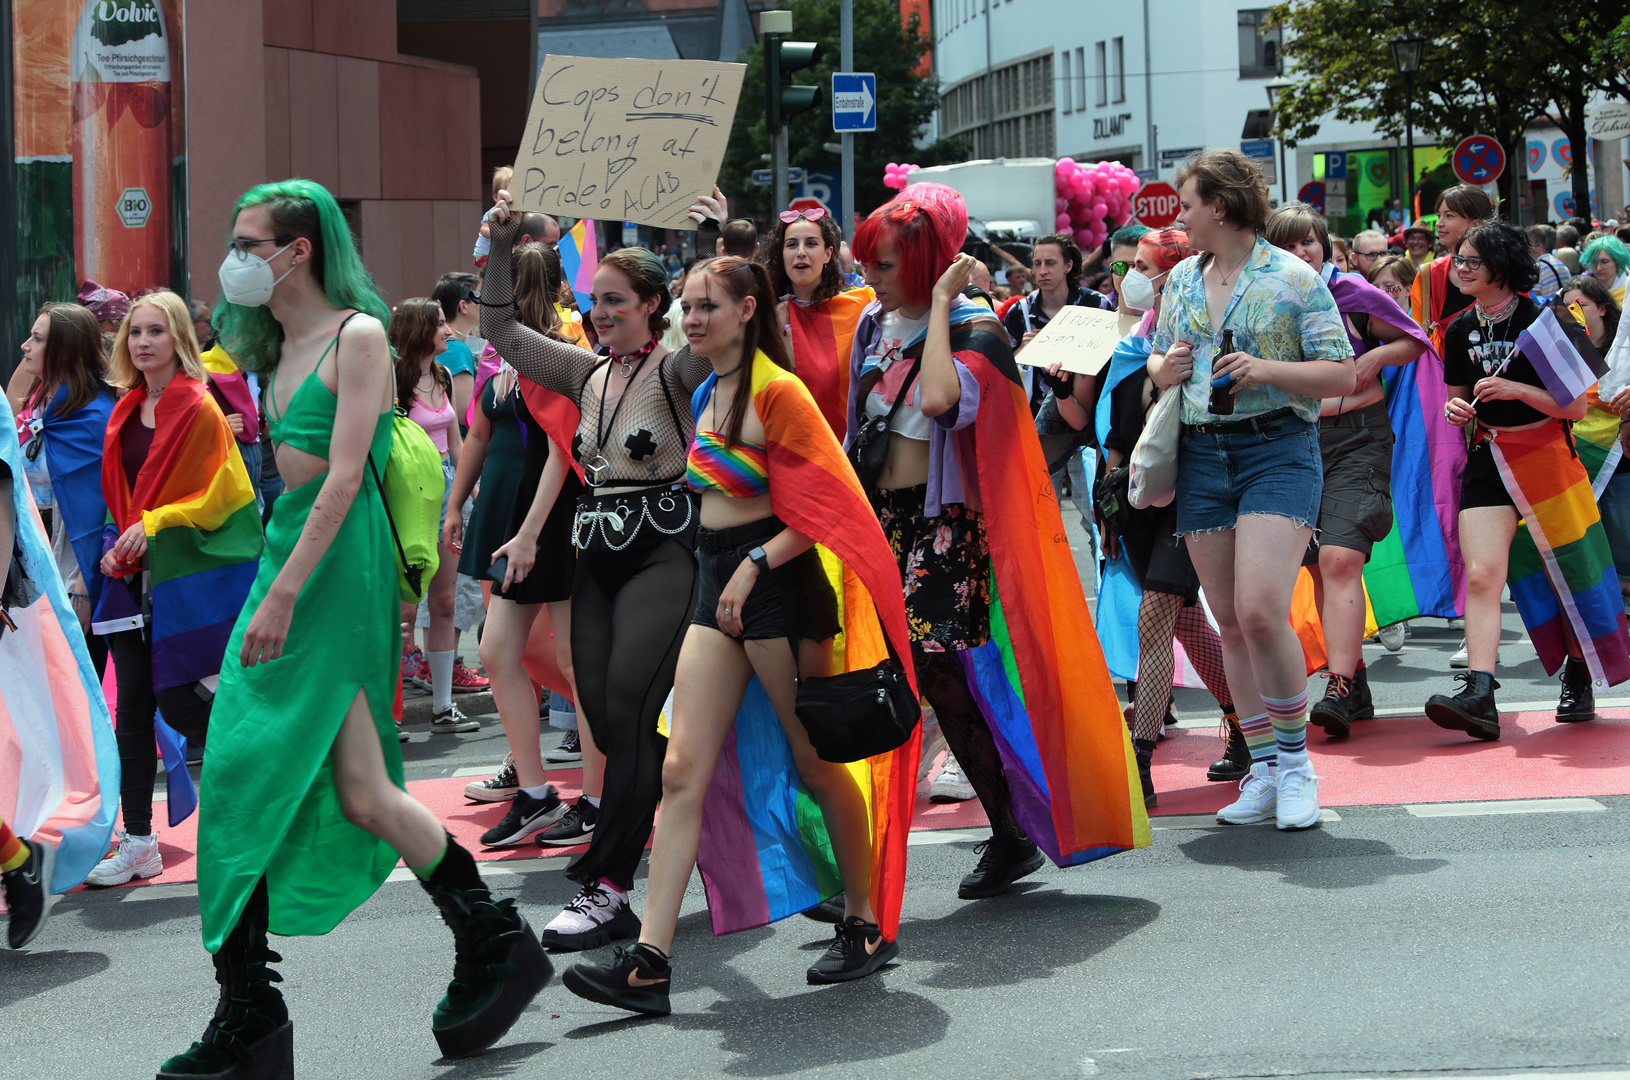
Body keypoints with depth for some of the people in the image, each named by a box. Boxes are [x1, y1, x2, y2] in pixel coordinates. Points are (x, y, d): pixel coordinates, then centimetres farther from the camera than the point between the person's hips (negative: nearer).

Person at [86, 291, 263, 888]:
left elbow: (220, 496, -11)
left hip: (188, 578, -6)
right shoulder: (125, 412, 12)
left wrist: (155, 523, -19)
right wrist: (119, 543, 6)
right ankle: (137, 839, 7)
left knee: (179, 700, -7)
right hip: (135, 574, 6)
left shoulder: (200, 409, -9)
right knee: (133, 707, 3)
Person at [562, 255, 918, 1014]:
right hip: (719, 581, 8)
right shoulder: (708, 394, 15)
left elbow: (823, 505, -14)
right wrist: (727, 582, 19)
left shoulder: (775, 392, -11)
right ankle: (649, 962, -7)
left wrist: (755, 565, -19)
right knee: (683, 769, -2)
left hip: (778, 579, -8)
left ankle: (867, 925, 22)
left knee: (818, 764, 5)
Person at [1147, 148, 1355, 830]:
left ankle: (1295, 759, -2)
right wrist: (1165, 369, 2)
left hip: (1277, 449, -6)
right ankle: (1264, 770, 14)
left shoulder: (1293, 278, -3)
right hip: (1200, 454, 6)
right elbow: (1158, 364, 25)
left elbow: (1343, 375, -5)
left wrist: (1266, 369, -17)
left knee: (1261, 611, -19)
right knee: (1230, 623, 5)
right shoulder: (1182, 279, 15)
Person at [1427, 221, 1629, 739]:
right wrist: (1456, 410, -5)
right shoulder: (1461, 331, 6)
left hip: (1547, 458, -3)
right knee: (1481, 576, -13)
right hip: (1488, 461, 3)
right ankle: (1479, 696, -23)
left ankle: (1579, 679, 29)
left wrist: (1515, 389, -23)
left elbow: (1575, 406, -10)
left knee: (1569, 576, 6)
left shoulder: (1540, 320, -9)